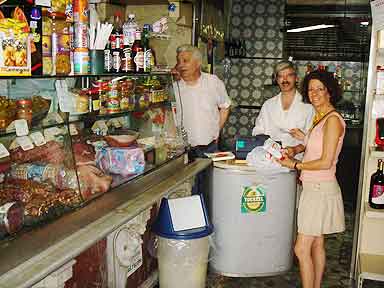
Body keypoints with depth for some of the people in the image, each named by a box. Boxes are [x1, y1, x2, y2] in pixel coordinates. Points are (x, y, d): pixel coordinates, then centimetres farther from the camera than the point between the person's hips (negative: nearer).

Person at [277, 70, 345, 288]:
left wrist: (295, 164, -12)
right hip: (314, 188, 9)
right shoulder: (320, 117, 10)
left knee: (301, 249, -6)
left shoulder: (333, 120, -17)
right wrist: (295, 149, 5)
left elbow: (325, 162, -20)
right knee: (317, 245, 18)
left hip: (321, 190, -9)